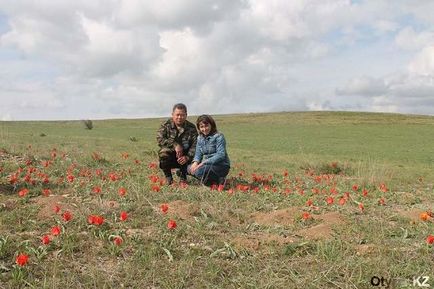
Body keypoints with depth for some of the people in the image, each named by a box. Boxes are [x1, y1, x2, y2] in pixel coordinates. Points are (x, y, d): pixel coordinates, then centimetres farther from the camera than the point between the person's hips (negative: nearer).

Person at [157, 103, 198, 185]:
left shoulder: (191, 127, -2)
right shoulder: (166, 125, -3)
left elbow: (195, 144, -10)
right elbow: (159, 139, -18)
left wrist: (187, 157, -26)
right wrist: (175, 145, -30)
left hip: (184, 157, 1)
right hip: (170, 157, 0)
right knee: (163, 152, -32)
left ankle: (183, 175, 10)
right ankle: (168, 177, -8)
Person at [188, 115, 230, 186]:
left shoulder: (219, 137, -13)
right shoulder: (200, 138, 9)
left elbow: (221, 155, -21)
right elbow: (198, 153, 8)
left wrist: (203, 163, -27)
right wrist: (195, 162, -17)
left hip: (221, 166, -8)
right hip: (207, 164, 8)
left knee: (199, 171, -29)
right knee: (190, 168, -11)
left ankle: (219, 180, -7)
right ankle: (212, 179, 0)